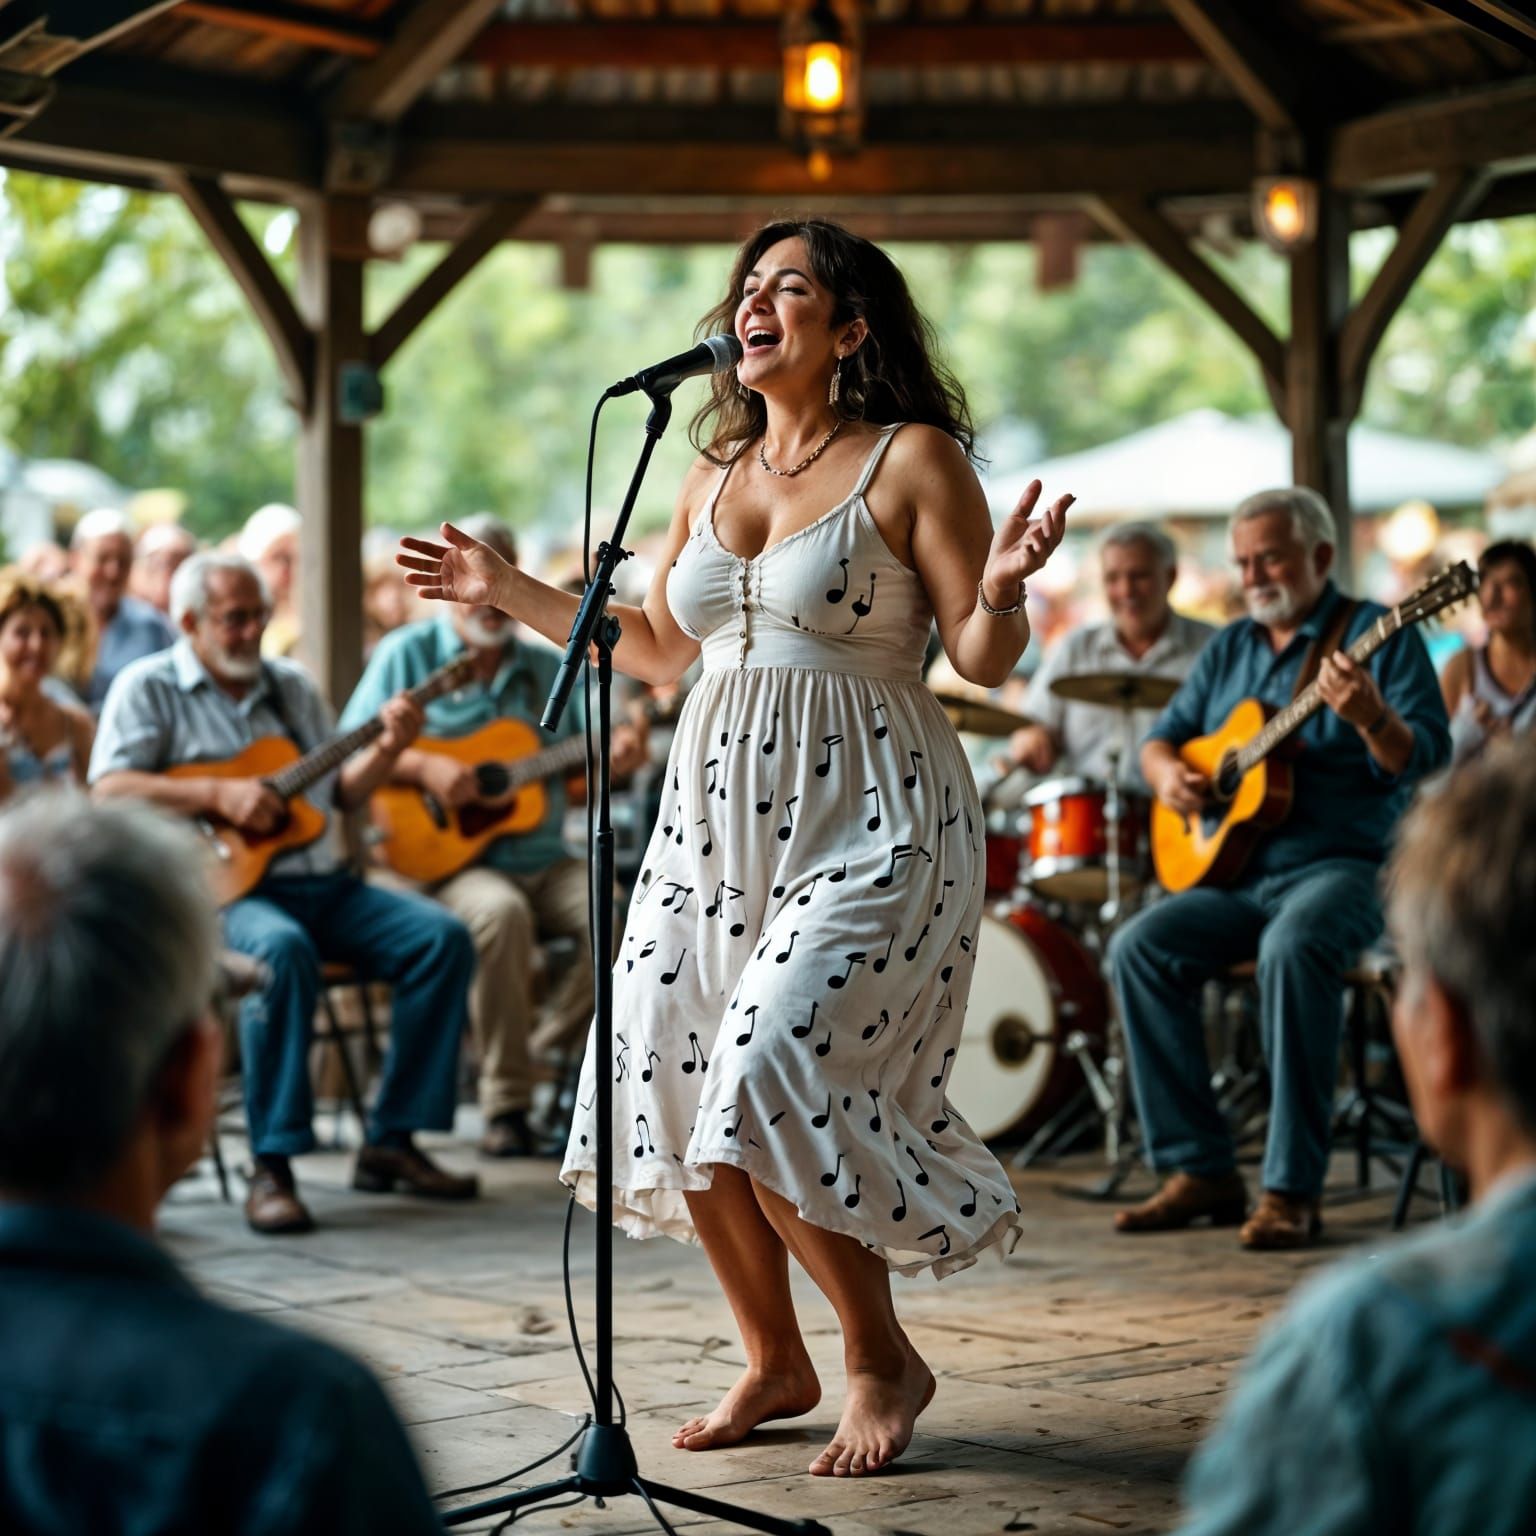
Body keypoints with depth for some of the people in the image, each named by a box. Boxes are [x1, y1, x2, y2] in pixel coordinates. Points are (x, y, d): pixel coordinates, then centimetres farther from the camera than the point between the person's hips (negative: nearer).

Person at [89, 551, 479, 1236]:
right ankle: (272, 1166, -33)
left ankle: (391, 1141, -8)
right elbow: (110, 788, -11)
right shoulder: (149, 687, 3)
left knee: (443, 937, -14)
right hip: (222, 888, -6)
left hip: (319, 882, 6)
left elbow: (339, 792, 20)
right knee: (284, 950, -39)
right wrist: (219, 795, -18)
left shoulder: (292, 685, 20)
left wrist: (387, 750, 1)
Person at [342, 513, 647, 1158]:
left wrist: (614, 757, -10)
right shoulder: (407, 655, 4)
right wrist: (423, 767, -19)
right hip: (448, 860, -4)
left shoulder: (547, 667, 16)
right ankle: (506, 1103, -25)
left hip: (543, 859, 4)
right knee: (499, 912, -36)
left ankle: (548, 1051, -5)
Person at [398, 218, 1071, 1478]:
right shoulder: (714, 476, 14)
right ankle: (774, 1363, 21)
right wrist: (510, 592, 24)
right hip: (716, 815, 7)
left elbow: (986, 660, -8)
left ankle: (885, 1360, 4)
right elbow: (656, 650, 24)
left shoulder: (914, 460, -5)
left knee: (774, 1086, -18)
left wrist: (1000, 592, -29)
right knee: (673, 1084, 2)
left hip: (861, 823, -7)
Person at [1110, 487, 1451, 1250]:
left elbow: (1424, 761, -13)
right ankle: (1201, 1171, -11)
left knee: (1294, 949, -37)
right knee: (1139, 948, -17)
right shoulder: (1231, 647, 16)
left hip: (1342, 865, -6)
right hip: (1238, 870, 6)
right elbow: (1163, 734, 21)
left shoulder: (1376, 635, -3)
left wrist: (1370, 718, -34)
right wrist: (1168, 772, -3)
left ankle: (1292, 1191, -30)